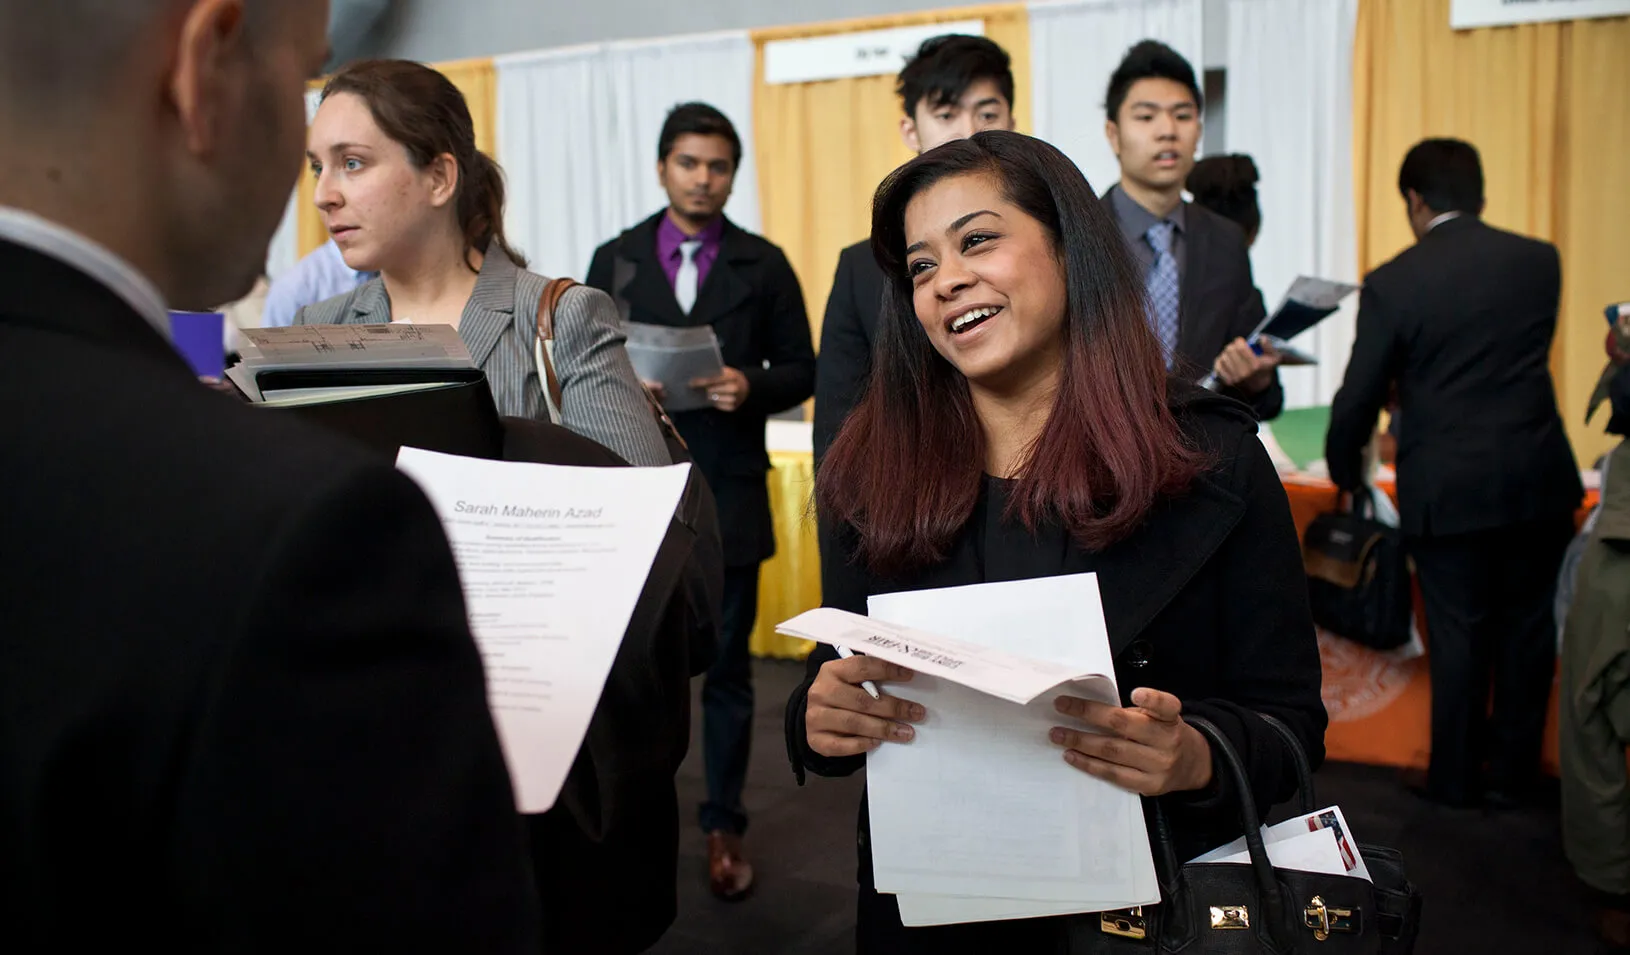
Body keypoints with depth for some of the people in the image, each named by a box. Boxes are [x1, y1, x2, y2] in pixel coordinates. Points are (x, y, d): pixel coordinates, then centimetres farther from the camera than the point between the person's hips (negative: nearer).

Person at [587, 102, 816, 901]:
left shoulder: (764, 264, 5)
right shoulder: (614, 260, 8)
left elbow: (799, 369, 5)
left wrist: (751, 387, -14)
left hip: (729, 492, -1)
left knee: (726, 668, 7)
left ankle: (723, 828, 20)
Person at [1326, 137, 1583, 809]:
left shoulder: (1392, 283, -8)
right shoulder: (1540, 262, 2)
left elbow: (1358, 398, -5)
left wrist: (1345, 474, 13)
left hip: (1446, 488, -2)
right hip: (1538, 477, 3)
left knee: (1458, 634, 8)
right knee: (1528, 627, 14)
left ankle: (1455, 779, 20)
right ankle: (1513, 773, 26)